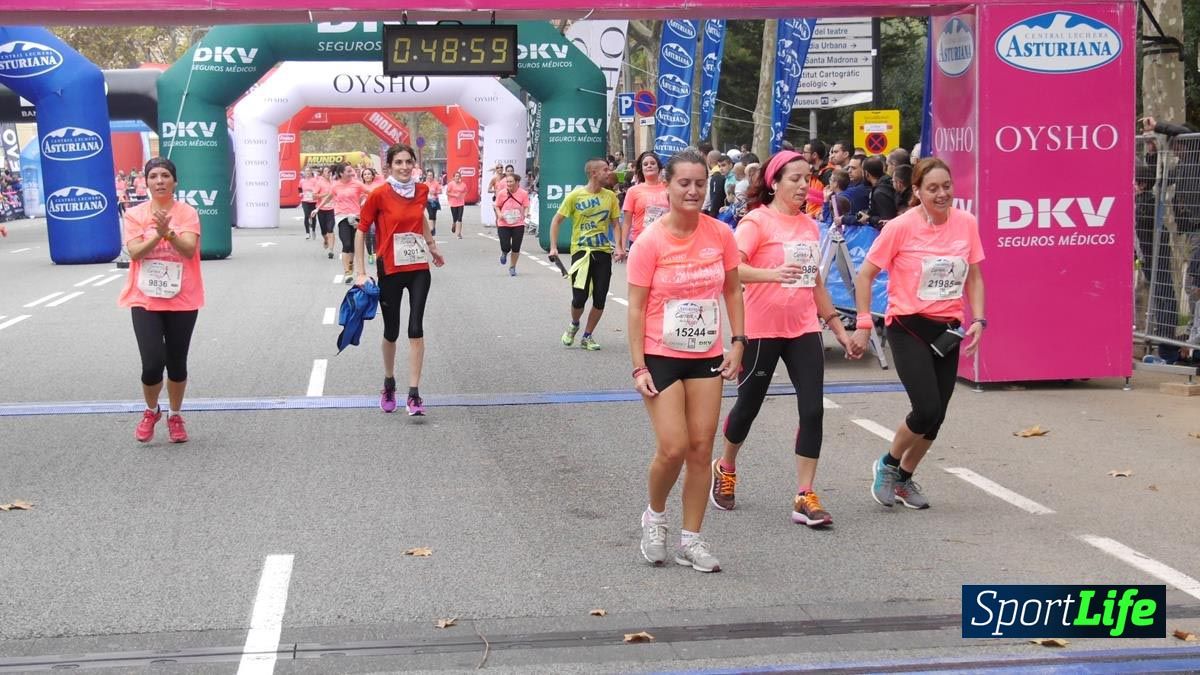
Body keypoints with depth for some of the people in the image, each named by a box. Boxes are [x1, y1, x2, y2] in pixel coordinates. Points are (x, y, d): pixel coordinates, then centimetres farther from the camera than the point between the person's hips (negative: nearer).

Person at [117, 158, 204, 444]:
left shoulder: (187, 213, -2)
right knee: (152, 364, -11)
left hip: (182, 300, 0)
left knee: (177, 364, 8)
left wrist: (168, 233, -30)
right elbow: (135, 252, -10)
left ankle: (175, 416, 30)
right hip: (145, 299, 0)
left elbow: (189, 249, -14)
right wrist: (157, 234, -24)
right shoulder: (135, 214, 0)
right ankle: (151, 411, 18)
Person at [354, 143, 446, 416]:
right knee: (391, 331, 8)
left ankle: (414, 395, -2)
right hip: (389, 270, -2)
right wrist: (361, 273, -8)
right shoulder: (379, 195, -11)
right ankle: (389, 384, 33)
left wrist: (433, 247, 27)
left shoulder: (421, 190, 1)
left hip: (419, 269, 3)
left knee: (416, 329, -5)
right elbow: (361, 231, -5)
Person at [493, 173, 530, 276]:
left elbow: (526, 206, 0)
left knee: (516, 248, 3)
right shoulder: (501, 193, -5)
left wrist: (526, 214, -21)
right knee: (506, 247, -9)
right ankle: (504, 253, 30)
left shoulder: (523, 193, -6)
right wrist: (499, 214, -13)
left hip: (518, 225, 0)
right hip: (503, 224, 0)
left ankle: (512, 267, 24)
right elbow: (497, 206, 6)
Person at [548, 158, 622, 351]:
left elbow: (615, 224, 9)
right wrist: (553, 247, -7)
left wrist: (619, 247, -6)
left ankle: (587, 336, 18)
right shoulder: (575, 196, -6)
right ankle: (574, 325, 26)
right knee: (579, 298, -6)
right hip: (581, 251, -3)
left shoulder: (610, 196, 3)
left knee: (600, 300, 1)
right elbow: (557, 221, 0)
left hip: (603, 252, 3)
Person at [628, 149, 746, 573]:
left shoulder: (720, 235, -2)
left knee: (701, 447, 4)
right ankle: (654, 517, 18)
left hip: (707, 356, 4)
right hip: (661, 356, -4)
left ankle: (691, 539, 15)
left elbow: (732, 290, 11)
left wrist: (737, 342, 2)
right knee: (673, 447, -10)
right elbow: (636, 307, -10)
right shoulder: (650, 242, -12)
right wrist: (639, 367, -14)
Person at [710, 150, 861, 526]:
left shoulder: (810, 226, 10)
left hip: (804, 329, 5)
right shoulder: (757, 221, -10)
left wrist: (838, 328, 20)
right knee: (749, 404, 11)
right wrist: (772, 274, -42)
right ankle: (726, 469, 37)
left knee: (813, 409, -6)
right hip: (762, 329, -5)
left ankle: (805, 498, -1)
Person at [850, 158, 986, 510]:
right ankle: (888, 464, 12)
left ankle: (905, 477, 28)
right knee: (928, 410, -14)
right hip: (908, 326, -4)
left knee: (936, 416, 6)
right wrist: (863, 324, -8)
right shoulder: (901, 227, -11)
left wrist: (978, 320, -1)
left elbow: (973, 277, 11)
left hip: (947, 330, 5)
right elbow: (864, 276, -4)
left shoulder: (966, 223, 0)